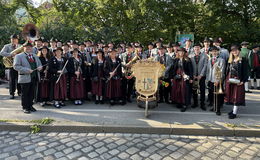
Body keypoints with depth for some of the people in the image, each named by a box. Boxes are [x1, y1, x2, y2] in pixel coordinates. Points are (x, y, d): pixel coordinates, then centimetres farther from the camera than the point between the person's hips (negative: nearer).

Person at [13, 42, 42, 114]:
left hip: (34, 77, 5)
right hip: (25, 78, -5)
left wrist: (39, 67, -1)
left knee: (32, 93, 11)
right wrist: (27, 70, -19)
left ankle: (30, 106, 23)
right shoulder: (19, 56, 0)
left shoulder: (35, 56, 19)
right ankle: (25, 107, 14)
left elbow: (39, 64, 24)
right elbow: (16, 66, -9)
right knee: (25, 94, 3)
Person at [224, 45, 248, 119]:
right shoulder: (230, 60, 11)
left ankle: (234, 113, 2)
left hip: (238, 80, -5)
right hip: (229, 80, 5)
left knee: (237, 96, -1)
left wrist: (243, 81, -14)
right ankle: (234, 109, 24)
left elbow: (245, 71, -6)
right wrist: (227, 79, 4)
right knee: (231, 95, 9)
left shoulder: (243, 60, -3)